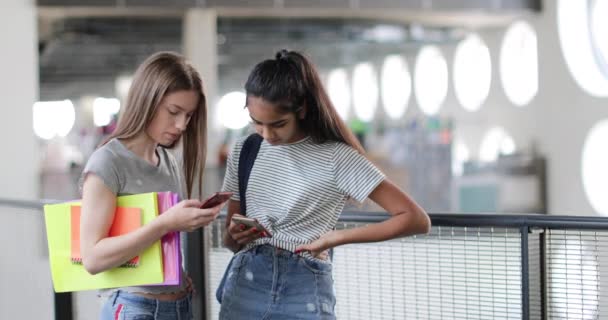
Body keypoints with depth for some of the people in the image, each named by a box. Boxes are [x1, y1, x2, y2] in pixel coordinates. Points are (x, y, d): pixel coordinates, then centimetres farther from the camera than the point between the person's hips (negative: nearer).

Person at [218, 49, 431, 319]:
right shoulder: (243, 152, 8)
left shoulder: (336, 157, -6)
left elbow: (416, 219, -11)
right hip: (245, 287, 4)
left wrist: (336, 237, -13)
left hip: (305, 292, -4)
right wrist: (235, 235, -8)